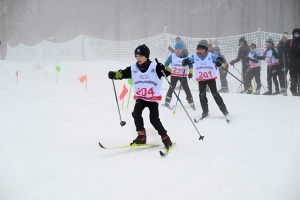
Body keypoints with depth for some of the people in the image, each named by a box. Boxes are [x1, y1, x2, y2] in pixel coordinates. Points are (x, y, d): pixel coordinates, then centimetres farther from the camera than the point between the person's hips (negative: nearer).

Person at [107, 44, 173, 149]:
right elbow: (123, 73, -5)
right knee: (136, 114, -17)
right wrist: (114, 74, -24)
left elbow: (166, 72, -21)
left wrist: (166, 70, -44)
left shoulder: (155, 67, -13)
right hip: (140, 97, 3)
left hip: (153, 98, -3)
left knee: (154, 119, -9)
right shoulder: (133, 68, -3)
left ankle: (165, 137, 8)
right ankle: (141, 136, -1)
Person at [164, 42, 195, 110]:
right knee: (172, 87, -2)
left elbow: (190, 65, 6)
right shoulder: (172, 56, -4)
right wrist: (167, 71, 2)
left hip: (183, 75, 0)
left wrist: (190, 73, -4)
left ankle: (191, 102, 7)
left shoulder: (185, 56, -4)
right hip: (174, 75, 0)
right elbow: (166, 64, 8)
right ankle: (167, 101, 8)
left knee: (186, 88, -1)